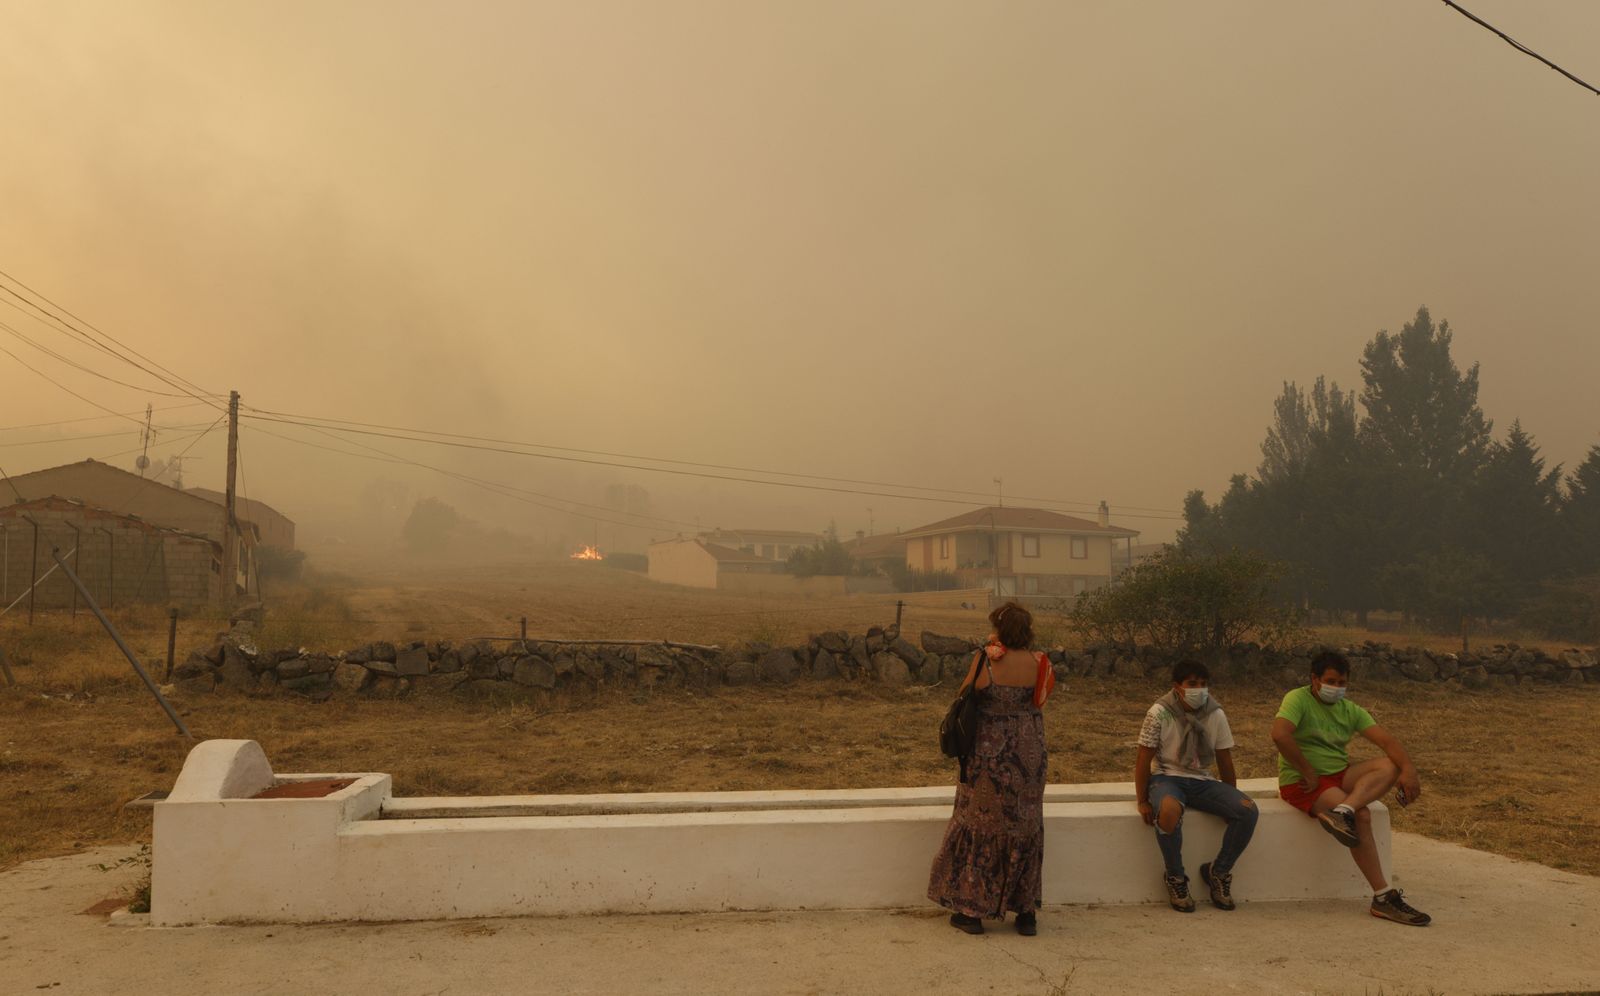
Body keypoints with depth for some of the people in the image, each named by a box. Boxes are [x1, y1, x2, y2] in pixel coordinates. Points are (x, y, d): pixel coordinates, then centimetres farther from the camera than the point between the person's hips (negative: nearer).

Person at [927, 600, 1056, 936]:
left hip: (988, 755, -2)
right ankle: (1025, 912, 21)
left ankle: (971, 910, 16)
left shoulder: (984, 660, -15)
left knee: (978, 826, 11)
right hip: (1029, 755, 2)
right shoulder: (1037, 663, -7)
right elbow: (1040, 700, 8)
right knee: (1025, 828, 15)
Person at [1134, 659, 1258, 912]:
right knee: (1169, 809, -40)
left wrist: (1230, 800, 9)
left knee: (1248, 810, -21)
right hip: (1168, 777, -4)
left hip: (1203, 781, 4)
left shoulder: (1215, 714, 2)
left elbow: (1224, 761, 11)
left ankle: (1218, 871, 2)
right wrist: (1142, 802, -10)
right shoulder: (1160, 713, -10)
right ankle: (1176, 878, -15)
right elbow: (1144, 760, -6)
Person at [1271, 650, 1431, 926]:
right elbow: (1280, 735, -26)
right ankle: (1383, 897, -24)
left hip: (1340, 774, 7)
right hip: (1302, 782, -7)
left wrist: (1409, 771, -21)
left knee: (1390, 765, -17)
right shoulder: (1298, 699, -7)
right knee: (1362, 816, -28)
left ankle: (1342, 812, -38)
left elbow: (1386, 740, -2)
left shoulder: (1351, 710, 11)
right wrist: (1309, 773, -20)